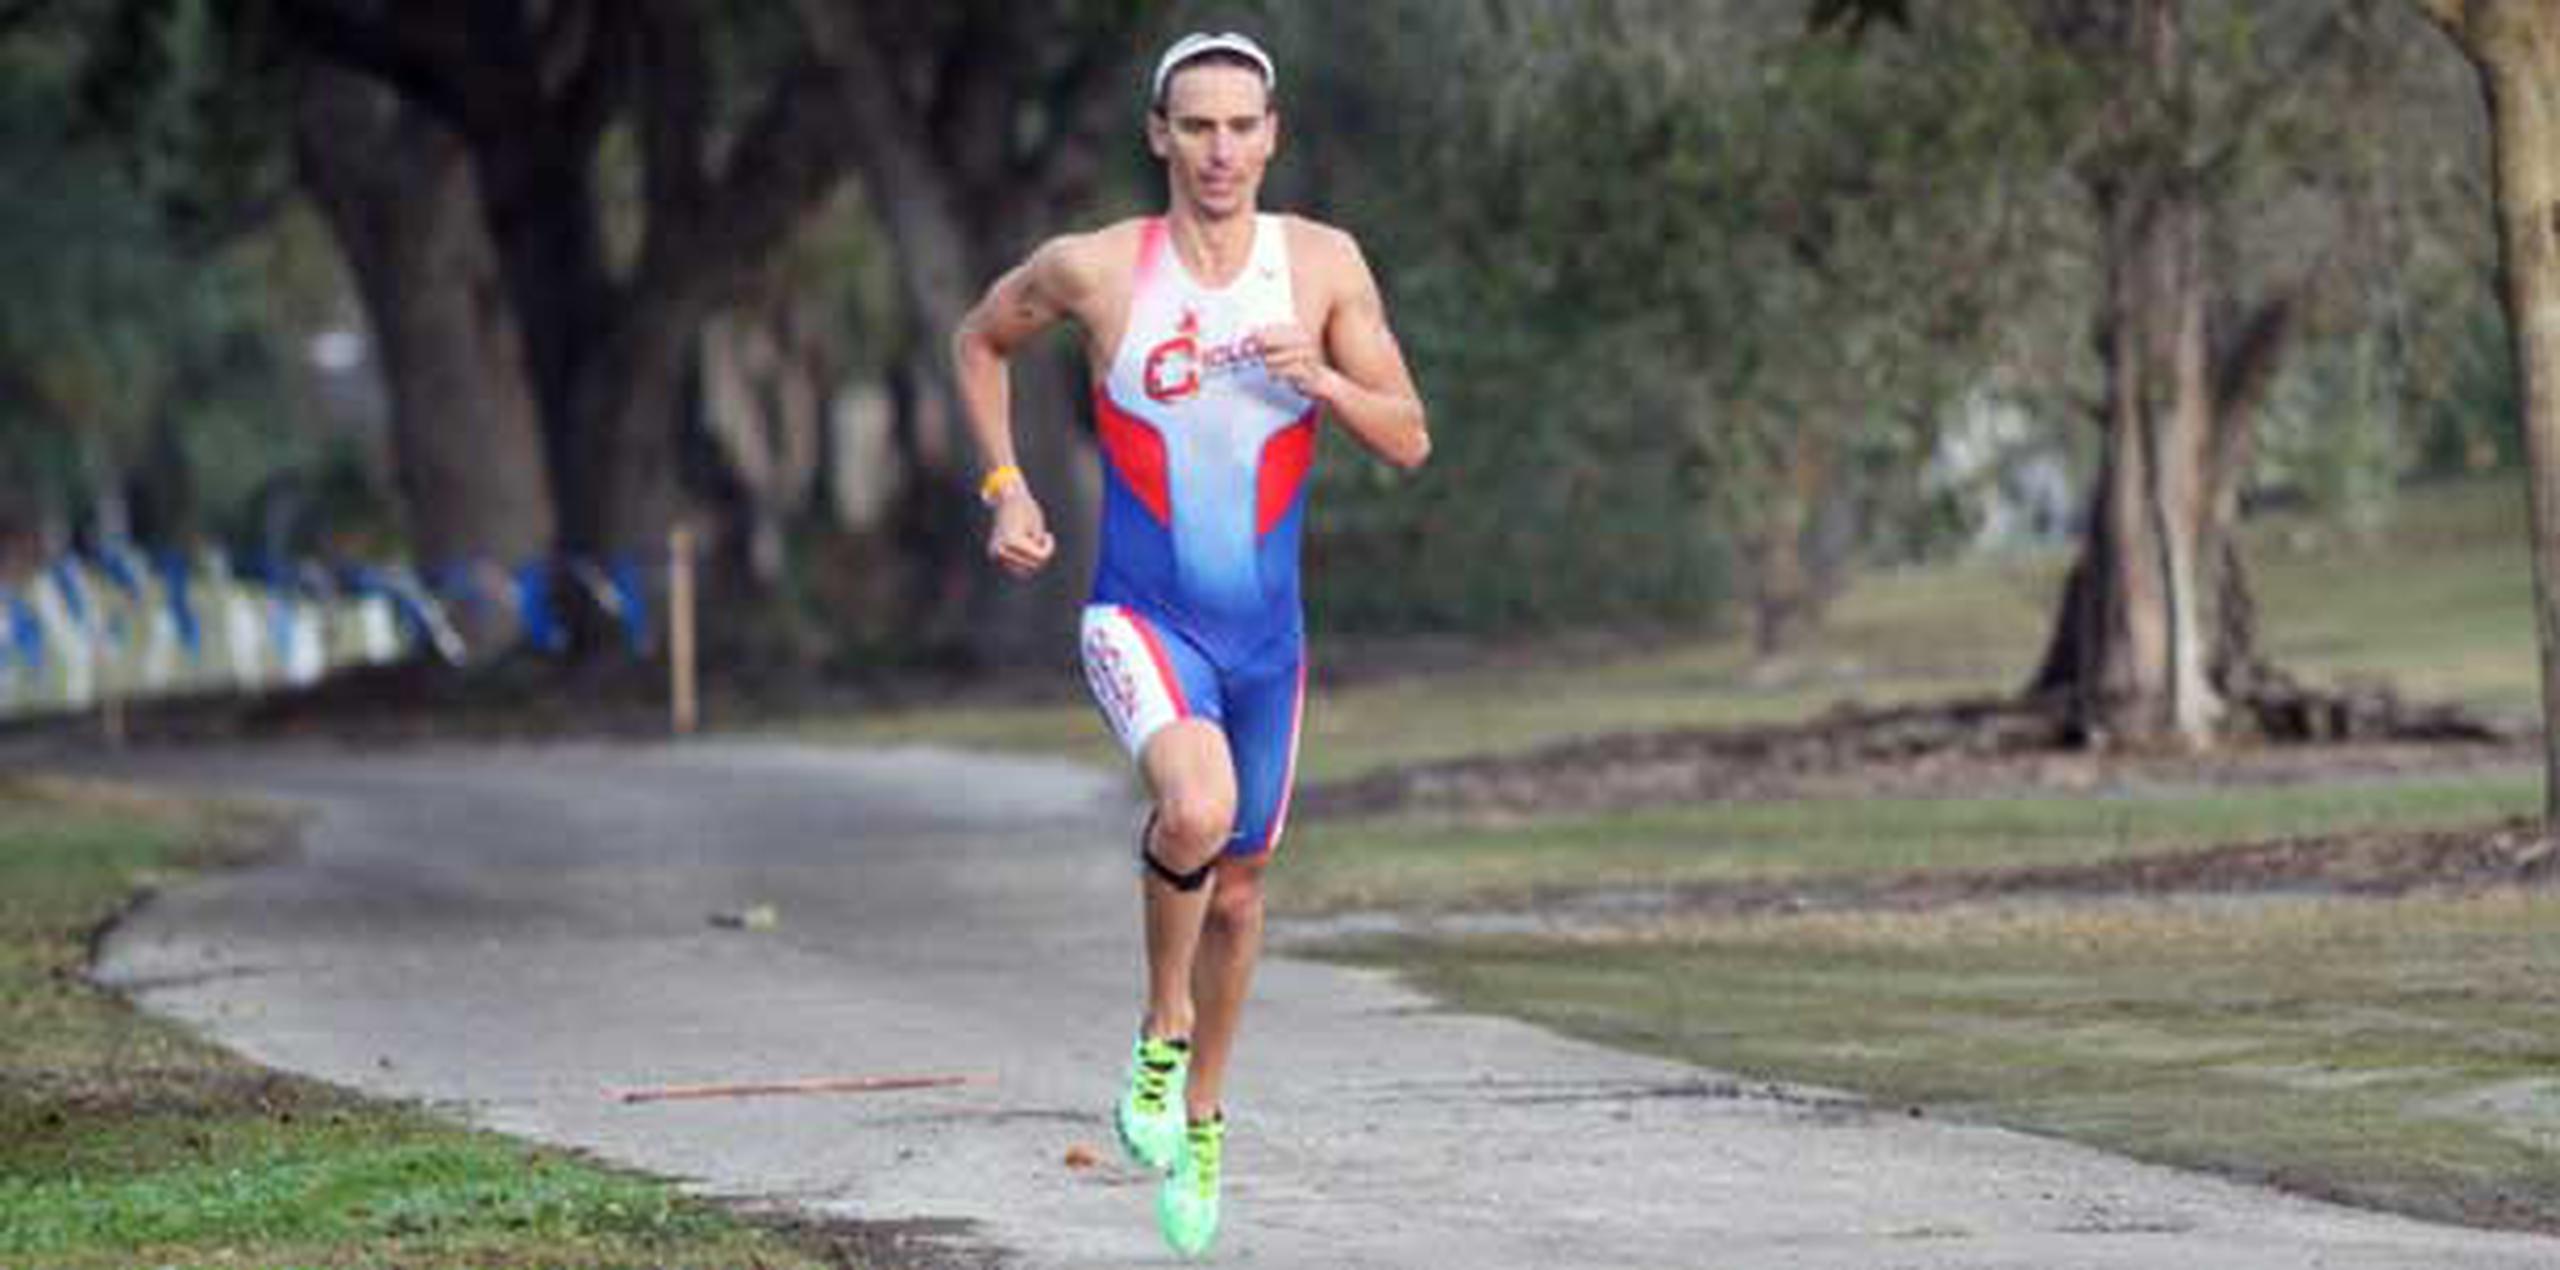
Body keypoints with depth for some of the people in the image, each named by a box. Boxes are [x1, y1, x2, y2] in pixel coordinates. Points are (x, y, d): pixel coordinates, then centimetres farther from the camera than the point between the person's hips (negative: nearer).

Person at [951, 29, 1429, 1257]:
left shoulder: (1324, 265, -5)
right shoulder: (1094, 268, -9)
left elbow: (1410, 442, -3)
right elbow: (978, 339, 11)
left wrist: (1323, 380, -22)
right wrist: (1005, 487, 0)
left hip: (1266, 633, 3)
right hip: (1141, 616, -3)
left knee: (1238, 885, 17)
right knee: (1197, 807, -33)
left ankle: (1200, 1119, 42)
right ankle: (1160, 1030, -6)